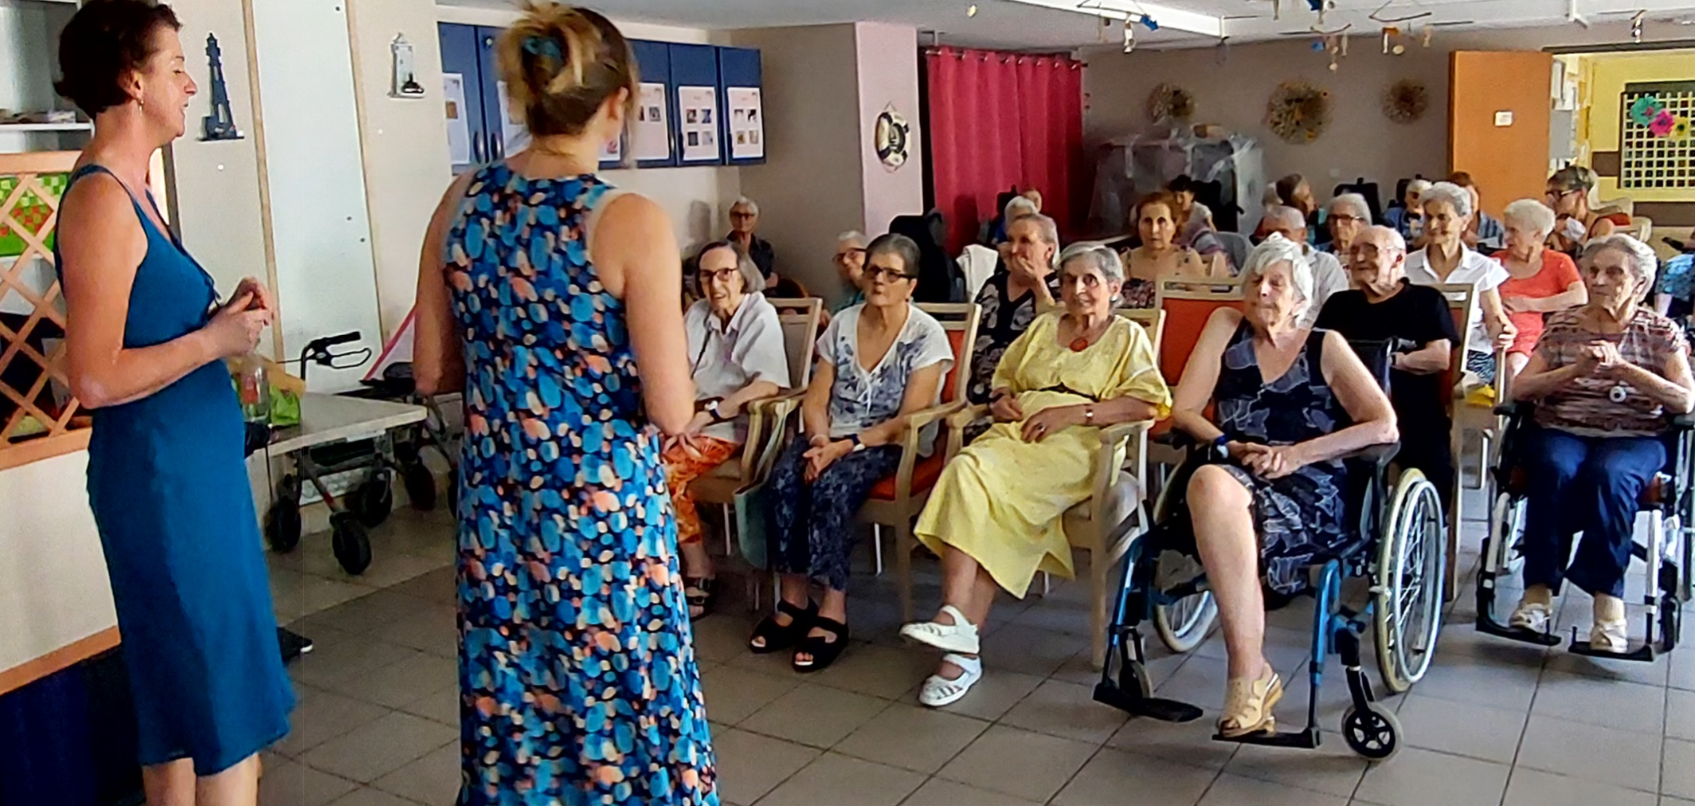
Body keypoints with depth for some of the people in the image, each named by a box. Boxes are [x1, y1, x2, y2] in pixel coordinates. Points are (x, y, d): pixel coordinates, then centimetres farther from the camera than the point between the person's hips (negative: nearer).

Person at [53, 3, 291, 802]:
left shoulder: (128, 190, 11)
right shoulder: (101, 200, -17)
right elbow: (95, 378, -23)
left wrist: (218, 314, 2)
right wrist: (217, 338, -14)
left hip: (189, 469, 9)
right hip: (164, 476, -9)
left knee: (178, 703, 19)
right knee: (225, 704, 0)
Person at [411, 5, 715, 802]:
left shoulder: (461, 203, -1)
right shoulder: (631, 221, -16)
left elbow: (431, 372, 6)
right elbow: (671, 411, -15)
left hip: (495, 499, 5)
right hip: (605, 506, -5)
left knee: (509, 705, 19)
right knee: (619, 703, 11)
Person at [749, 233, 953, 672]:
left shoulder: (926, 335, -6)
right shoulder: (842, 325, 9)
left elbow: (907, 421, -12)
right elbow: (815, 400, 7)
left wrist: (847, 446, -22)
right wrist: (819, 439, -15)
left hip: (891, 445, -4)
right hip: (832, 437, 5)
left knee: (831, 484, -33)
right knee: (784, 478, -26)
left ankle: (832, 614, -26)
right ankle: (794, 599, -18)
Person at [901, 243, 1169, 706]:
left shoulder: (1127, 337, 13)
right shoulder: (1042, 327, 29)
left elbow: (1149, 404, -2)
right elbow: (1004, 376, 35)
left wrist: (1072, 412, -11)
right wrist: (1003, 399, 10)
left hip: (1076, 446, -4)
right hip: (1016, 435, 5)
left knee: (999, 498, -31)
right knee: (966, 471, -30)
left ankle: (964, 646, -29)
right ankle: (956, 622, -37)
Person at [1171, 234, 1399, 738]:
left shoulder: (1325, 347, 11)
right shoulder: (1226, 326, 16)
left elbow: (1385, 427, 2)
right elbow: (1183, 411, 10)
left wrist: (1297, 454, -9)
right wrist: (1233, 448, -9)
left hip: (1311, 496, -2)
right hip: (1236, 481, 2)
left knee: (1212, 486, -35)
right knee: (1208, 483, -37)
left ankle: (1248, 676, -29)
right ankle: (1254, 673, -32)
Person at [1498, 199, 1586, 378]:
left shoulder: (1558, 262, 11)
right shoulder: (1497, 261, 20)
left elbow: (1580, 297, -5)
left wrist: (1529, 304, -6)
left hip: (1531, 338, -2)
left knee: (1514, 365, -35)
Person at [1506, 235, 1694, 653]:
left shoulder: (1661, 332, 10)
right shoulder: (1562, 325, 14)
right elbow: (1520, 388, 4)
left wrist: (1622, 367, -16)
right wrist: (1576, 369, -11)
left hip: (1634, 436, -1)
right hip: (1561, 430, 1)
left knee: (1608, 475, -36)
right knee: (1555, 470, -34)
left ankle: (1607, 596, -30)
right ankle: (1539, 587, -31)